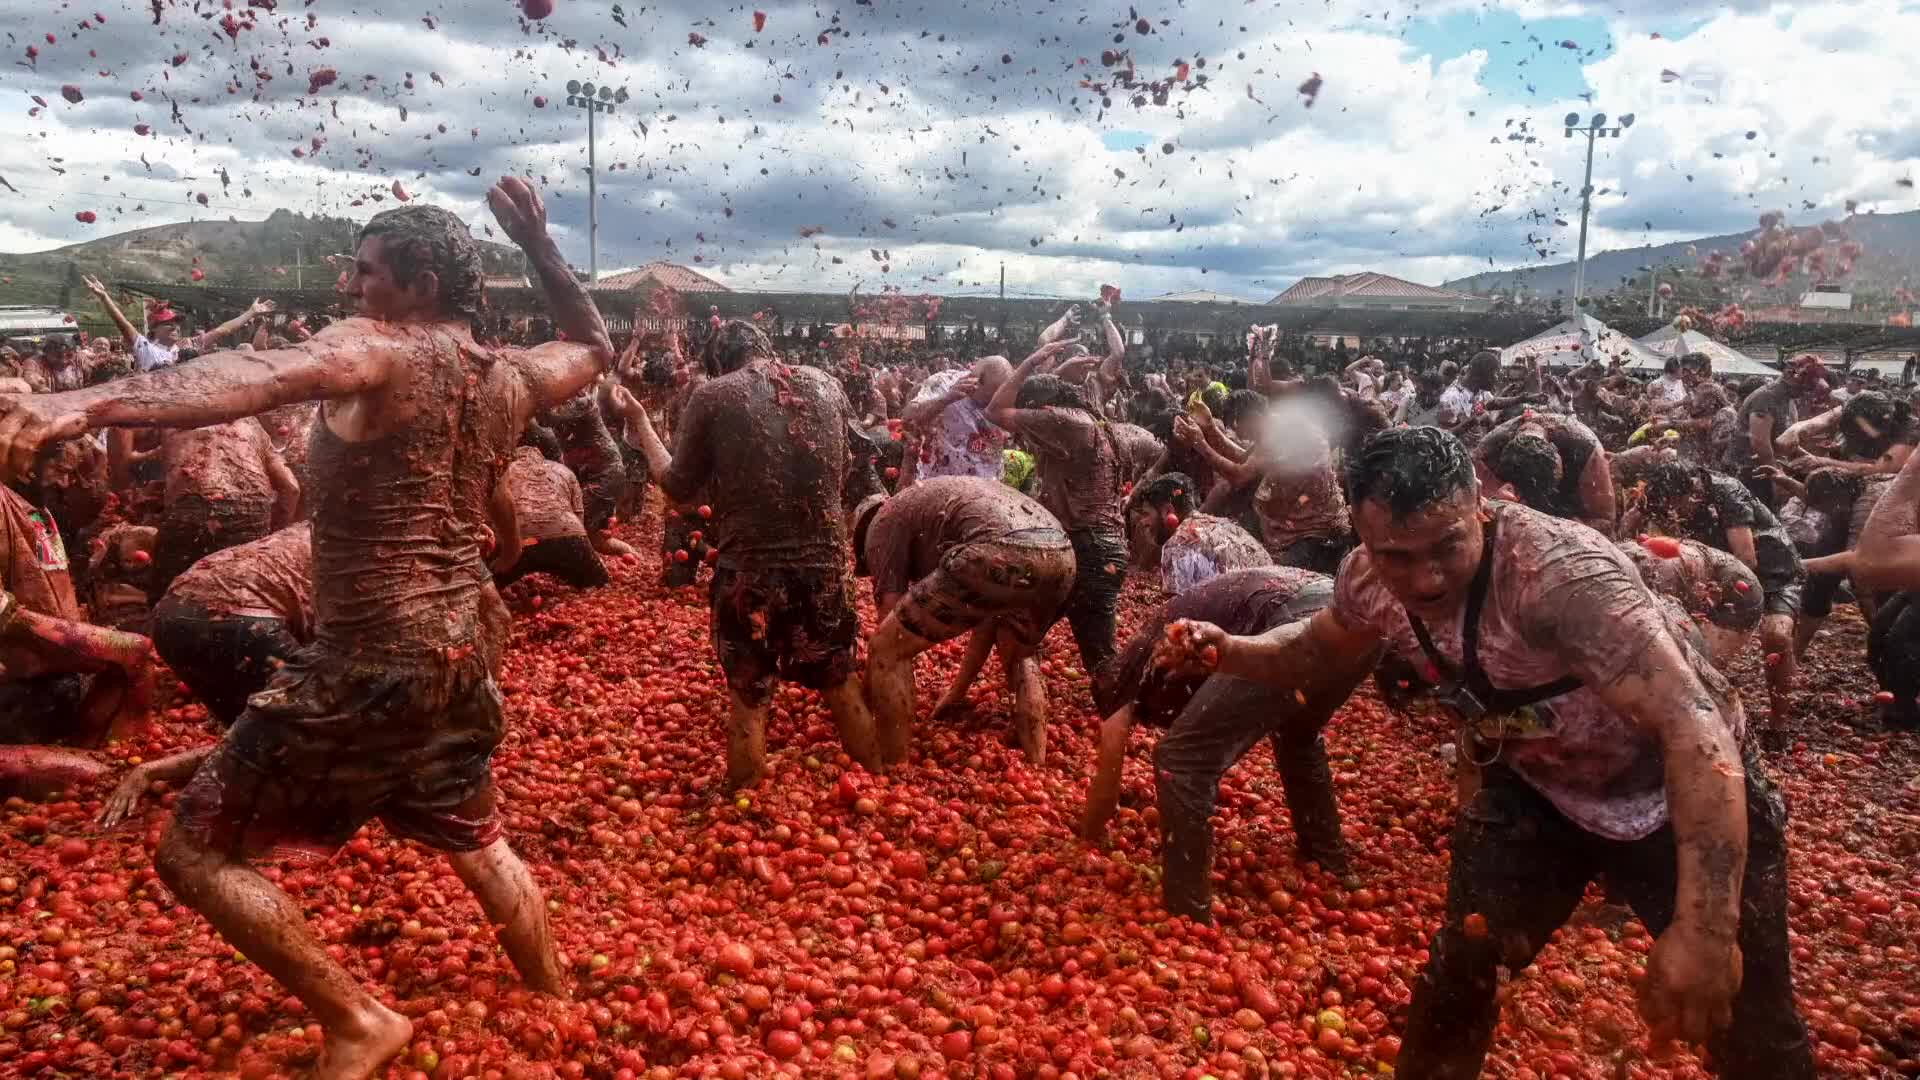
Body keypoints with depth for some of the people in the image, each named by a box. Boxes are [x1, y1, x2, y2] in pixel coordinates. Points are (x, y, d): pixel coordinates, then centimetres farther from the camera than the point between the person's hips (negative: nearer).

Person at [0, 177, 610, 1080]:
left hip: (371, 657, -8)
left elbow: (264, 374, -35)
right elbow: (593, 346, 30)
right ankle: (558, 1006, 39)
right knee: (474, 842, 27)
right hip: (465, 643, 8)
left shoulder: (377, 350, -13)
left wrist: (88, 403, -50)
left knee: (194, 853, 4)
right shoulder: (510, 375, 7)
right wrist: (538, 243, 23)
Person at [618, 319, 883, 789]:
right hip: (824, 564, 3)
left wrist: (640, 423, 14)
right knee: (842, 684, 20)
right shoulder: (827, 385, 5)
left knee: (749, 698, 11)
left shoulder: (713, 395, -5)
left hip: (749, 569, -3)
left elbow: (678, 486, 4)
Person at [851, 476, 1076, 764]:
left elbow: (890, 631, 15)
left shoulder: (883, 522, 22)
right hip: (1062, 557, 8)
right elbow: (989, 616, 46)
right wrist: (958, 693, 55)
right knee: (1020, 656, 37)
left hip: (1000, 556, -8)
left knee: (887, 650, 9)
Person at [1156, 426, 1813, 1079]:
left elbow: (1697, 727, -46)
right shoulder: (1371, 581, -18)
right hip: (1538, 786, 5)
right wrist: (1227, 653, -17)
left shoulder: (1560, 574, -38)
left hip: (1687, 793, -4)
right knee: (1460, 965, 6)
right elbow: (1313, 648, 4)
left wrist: (1705, 927, -54)